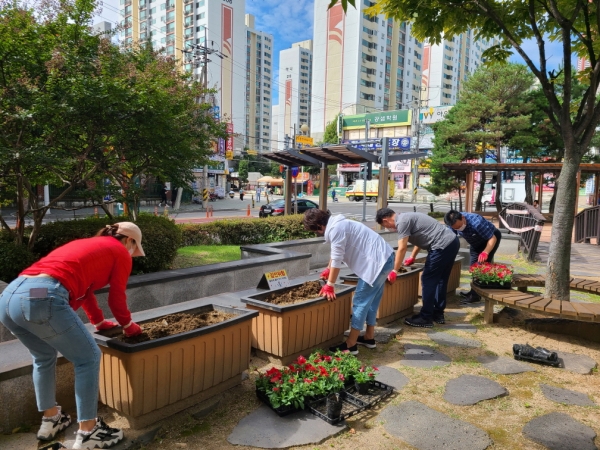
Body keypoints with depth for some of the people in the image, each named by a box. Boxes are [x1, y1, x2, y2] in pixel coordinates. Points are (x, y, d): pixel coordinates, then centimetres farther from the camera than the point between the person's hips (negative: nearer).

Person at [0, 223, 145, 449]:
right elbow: (117, 299, 16)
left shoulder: (85, 245, 35)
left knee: (44, 357, 30)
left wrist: (100, 322, 55)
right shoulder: (121, 253, 12)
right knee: (88, 358, 9)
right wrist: (129, 326, 35)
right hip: (42, 299, -9)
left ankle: (50, 419, 41)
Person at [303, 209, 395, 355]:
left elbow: (337, 259, -17)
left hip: (377, 261, -10)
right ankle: (369, 337, 28)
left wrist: (329, 285, -9)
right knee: (371, 300, 18)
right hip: (383, 258, 10)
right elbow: (336, 253, 30)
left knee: (360, 302, -6)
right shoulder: (337, 224, 15)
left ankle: (350, 345, 0)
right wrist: (328, 270, 43)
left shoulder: (335, 229, -17)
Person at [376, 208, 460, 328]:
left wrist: (394, 271, -10)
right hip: (452, 241, 10)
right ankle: (438, 314, 28)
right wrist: (412, 257, 39)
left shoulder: (402, 221, -12)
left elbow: (402, 249, -16)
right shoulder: (406, 217, 19)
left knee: (428, 280, -2)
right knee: (440, 279, 18)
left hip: (443, 246, -10)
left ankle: (425, 318, 6)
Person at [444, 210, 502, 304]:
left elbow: (493, 238, -36)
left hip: (492, 237, -7)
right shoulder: (454, 222, -23)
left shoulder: (476, 222, -42)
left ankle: (476, 296, -7)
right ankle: (474, 292, 28)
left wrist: (485, 252, -51)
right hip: (476, 243, 7)